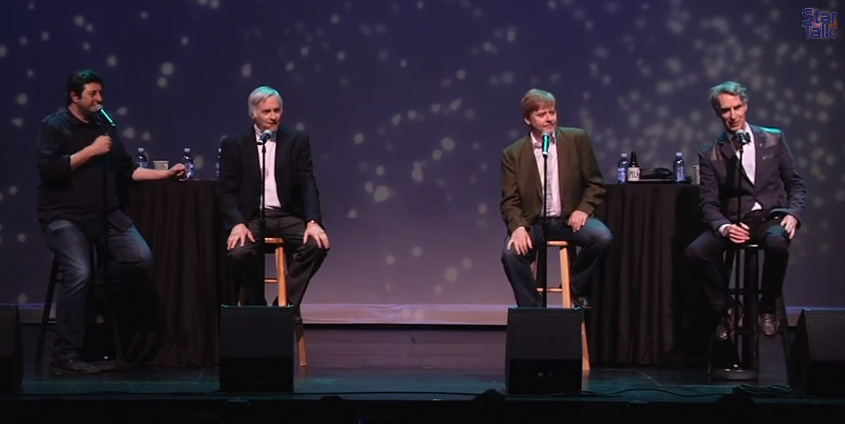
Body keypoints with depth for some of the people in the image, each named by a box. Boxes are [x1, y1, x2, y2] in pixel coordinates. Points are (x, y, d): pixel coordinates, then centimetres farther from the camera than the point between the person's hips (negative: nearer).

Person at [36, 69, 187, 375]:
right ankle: (64, 355, -14)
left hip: (106, 214, 6)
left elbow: (126, 170, 18)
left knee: (141, 259, -16)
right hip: (65, 216, -6)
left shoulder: (104, 125, 17)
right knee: (79, 274, -25)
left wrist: (166, 174, 10)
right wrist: (90, 151, -13)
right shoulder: (53, 126, -1)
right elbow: (49, 169, -15)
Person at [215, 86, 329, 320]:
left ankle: (288, 304, -11)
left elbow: (308, 184, 0)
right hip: (251, 217, -1)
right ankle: (256, 308, -5)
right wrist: (237, 223, -19)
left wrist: (313, 221, -17)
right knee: (238, 252, -31)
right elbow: (226, 190, -1)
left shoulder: (297, 140, 5)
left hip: (287, 216, 1)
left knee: (317, 244, -27)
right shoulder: (234, 144, 3)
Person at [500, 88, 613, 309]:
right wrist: (518, 227, -20)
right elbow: (510, 200, 0)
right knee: (511, 253, -29)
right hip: (534, 222, -1)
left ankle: (577, 286, 0)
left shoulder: (577, 139, 3)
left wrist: (583, 209, -12)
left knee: (602, 237, -28)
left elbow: (596, 183, 6)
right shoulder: (513, 154, 2)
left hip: (570, 218, 1)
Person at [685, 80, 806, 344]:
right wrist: (724, 227, -19)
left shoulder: (774, 139, 10)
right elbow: (709, 204, 2)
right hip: (734, 223, 1)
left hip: (771, 218, -1)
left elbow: (795, 184, 12)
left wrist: (792, 214, -8)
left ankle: (768, 307, -10)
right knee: (695, 251, -28)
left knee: (777, 243, -38)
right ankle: (725, 310, -4)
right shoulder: (710, 154, 7)